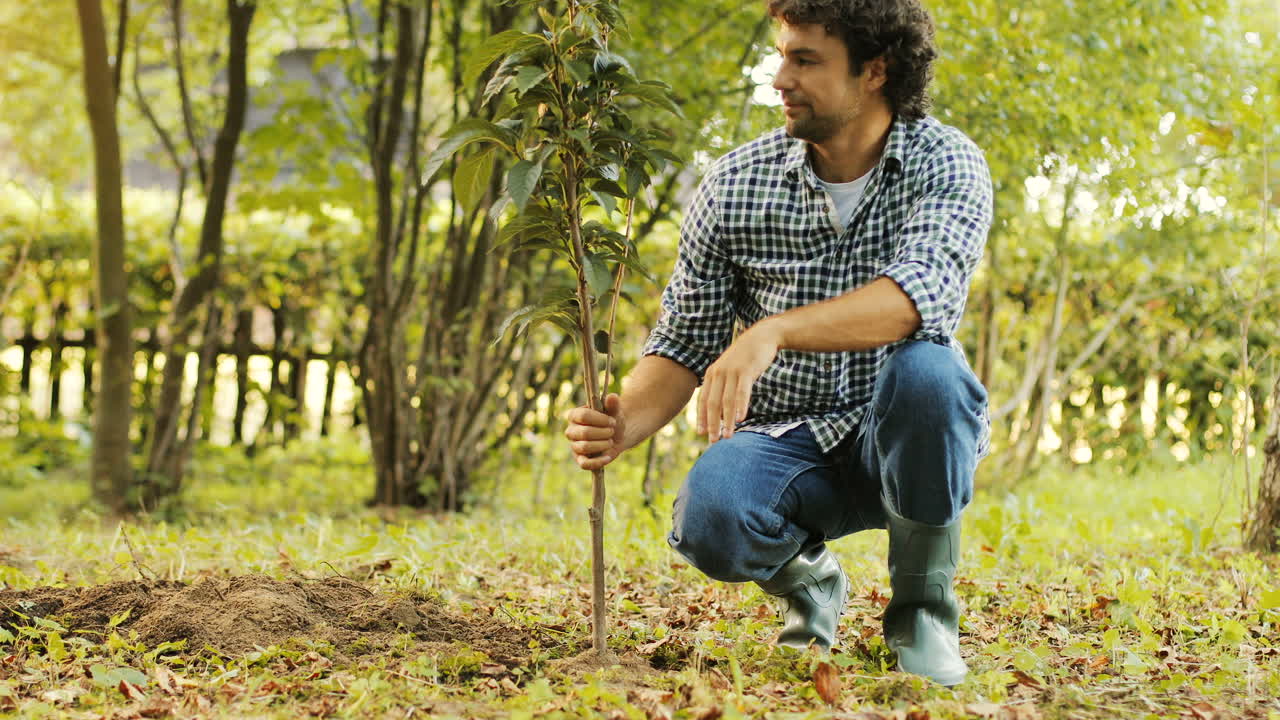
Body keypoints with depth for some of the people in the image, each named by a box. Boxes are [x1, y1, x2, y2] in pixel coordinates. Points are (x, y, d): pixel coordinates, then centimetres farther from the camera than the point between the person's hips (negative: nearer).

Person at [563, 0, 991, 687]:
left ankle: (923, 604, -10)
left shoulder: (946, 162, -11)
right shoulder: (732, 187, -5)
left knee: (927, 371, -35)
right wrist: (625, 424, -21)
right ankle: (806, 581, 6)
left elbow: (922, 291, -32)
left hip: (902, 443, -1)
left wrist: (774, 332, -46)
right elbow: (684, 345, 1)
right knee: (709, 521, -32)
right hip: (782, 443, 1)